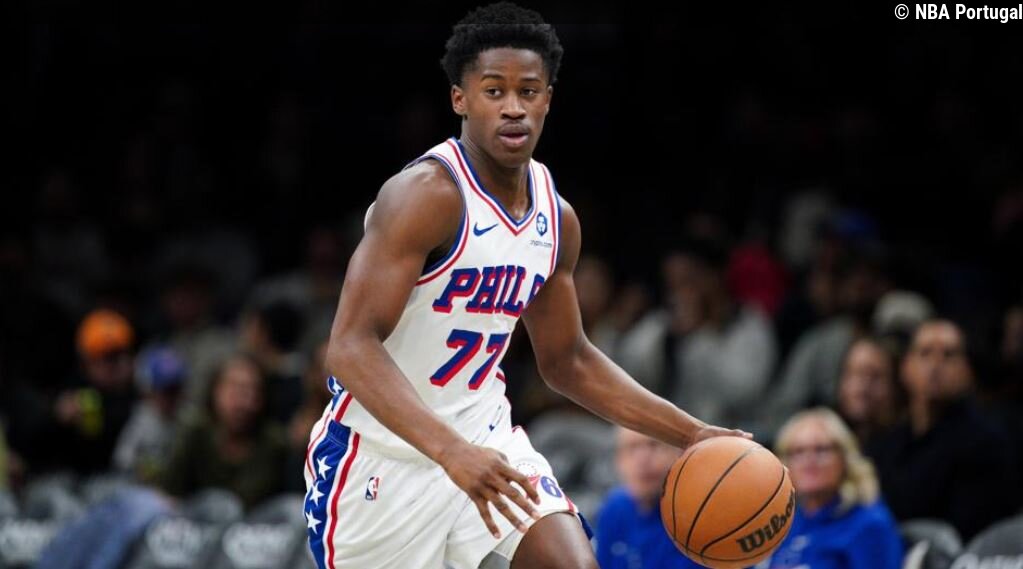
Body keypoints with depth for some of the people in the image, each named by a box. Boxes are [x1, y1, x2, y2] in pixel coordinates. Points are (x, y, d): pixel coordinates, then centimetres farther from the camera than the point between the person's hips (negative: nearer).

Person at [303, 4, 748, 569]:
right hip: (381, 452, -6)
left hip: (482, 435, 6)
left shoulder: (556, 219, 2)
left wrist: (690, 434, 8)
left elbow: (567, 360, 17)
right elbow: (351, 348, -30)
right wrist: (450, 451, -42)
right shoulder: (427, 195, -21)